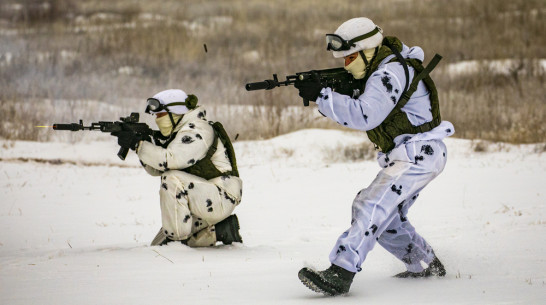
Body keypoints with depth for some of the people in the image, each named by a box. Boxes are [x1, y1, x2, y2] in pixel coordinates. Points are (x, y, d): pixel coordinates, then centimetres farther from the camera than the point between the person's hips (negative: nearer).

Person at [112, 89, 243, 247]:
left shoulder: (196, 130, -16)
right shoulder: (179, 133, 14)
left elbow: (171, 159, -31)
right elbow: (156, 169, 11)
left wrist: (138, 144, -26)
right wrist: (142, 141, -3)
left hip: (221, 198, -10)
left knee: (172, 179, -30)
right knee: (157, 245, 9)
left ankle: (175, 236, -19)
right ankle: (219, 231, 12)